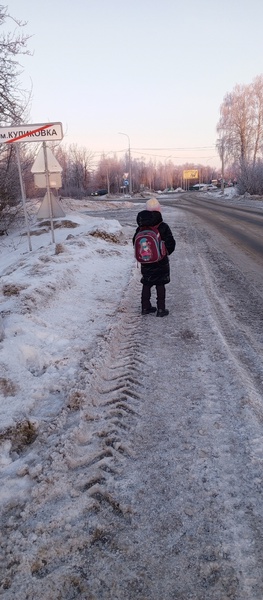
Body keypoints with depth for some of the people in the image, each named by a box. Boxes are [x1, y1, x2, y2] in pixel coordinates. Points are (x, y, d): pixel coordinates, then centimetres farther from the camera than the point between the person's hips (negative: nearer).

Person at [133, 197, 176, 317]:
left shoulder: (141, 227, -4)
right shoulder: (163, 227, -16)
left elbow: (135, 242, 5)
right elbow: (171, 243, -13)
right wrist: (166, 252, 7)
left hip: (145, 261, 4)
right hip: (160, 262, -3)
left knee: (146, 284, 14)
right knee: (160, 285, 6)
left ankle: (145, 307, 22)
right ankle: (161, 309, 9)